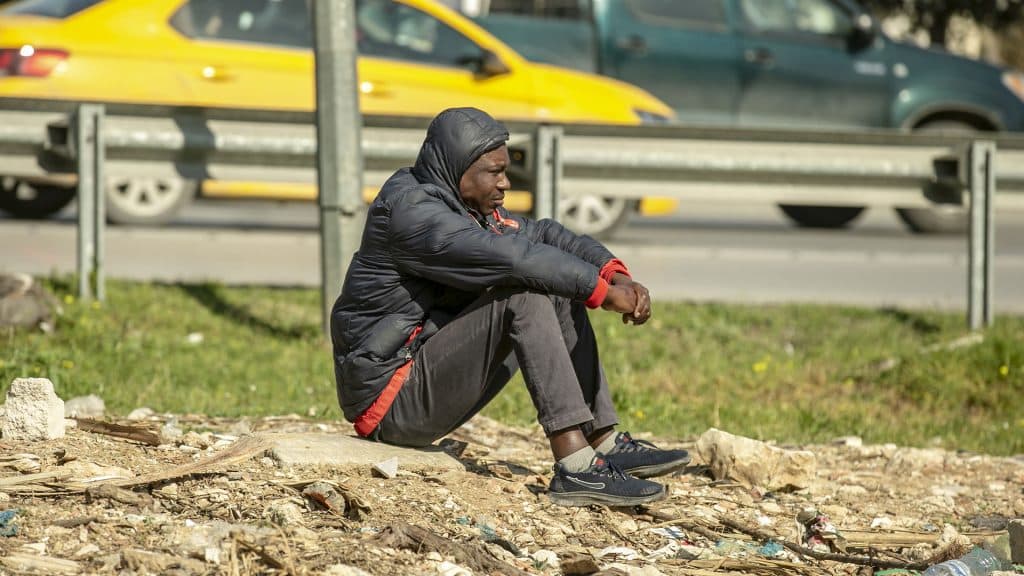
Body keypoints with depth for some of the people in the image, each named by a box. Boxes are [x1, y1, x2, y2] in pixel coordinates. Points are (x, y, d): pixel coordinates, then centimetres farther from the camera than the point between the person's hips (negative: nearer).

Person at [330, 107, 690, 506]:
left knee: (560, 297, 8)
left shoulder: (470, 208, 12)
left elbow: (542, 235, 9)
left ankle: (605, 444, 1)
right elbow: (509, 257, -28)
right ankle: (575, 466, -32)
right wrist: (601, 291, -23)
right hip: (390, 401, -10)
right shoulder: (410, 211, -18)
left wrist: (615, 275, -9)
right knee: (524, 296, -24)